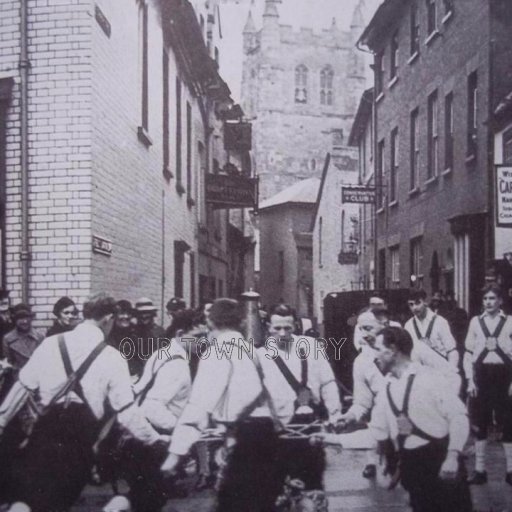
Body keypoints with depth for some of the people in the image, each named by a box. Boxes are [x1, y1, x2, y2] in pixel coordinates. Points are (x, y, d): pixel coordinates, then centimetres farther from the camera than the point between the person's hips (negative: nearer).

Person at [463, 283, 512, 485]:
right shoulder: (475, 321, 4)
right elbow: (469, 353, 5)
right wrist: (470, 380, -1)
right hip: (481, 375, 2)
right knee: (480, 423, 8)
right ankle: (479, 470, 17)